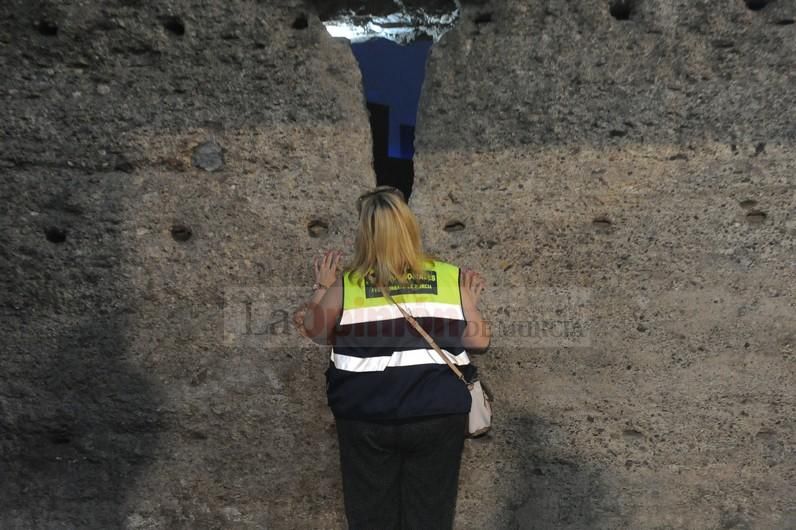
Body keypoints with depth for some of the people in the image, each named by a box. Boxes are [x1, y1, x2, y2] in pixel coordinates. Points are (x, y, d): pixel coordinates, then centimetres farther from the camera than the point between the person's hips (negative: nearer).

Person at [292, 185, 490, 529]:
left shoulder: (345, 286, -9)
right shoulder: (452, 279, -7)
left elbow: (315, 332, 5)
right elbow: (478, 341, -2)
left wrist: (322, 288, 15)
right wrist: (471, 302, 12)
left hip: (365, 416, 0)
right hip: (437, 414, 1)